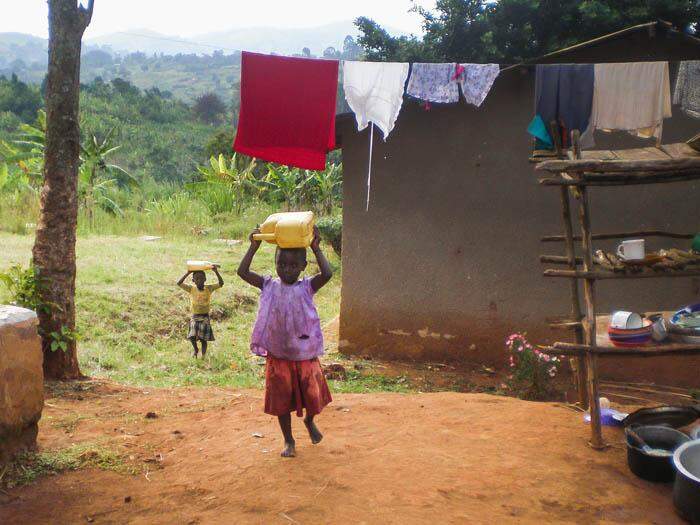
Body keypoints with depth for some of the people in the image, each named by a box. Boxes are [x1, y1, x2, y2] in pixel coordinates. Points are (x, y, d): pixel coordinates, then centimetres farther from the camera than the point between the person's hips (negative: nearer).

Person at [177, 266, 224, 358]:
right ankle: (195, 349, 17)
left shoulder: (209, 288, -3)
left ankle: (203, 355, 14)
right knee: (192, 336, -13)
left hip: (205, 317, 0)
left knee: (203, 339, -1)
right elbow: (179, 283, -12)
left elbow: (221, 283, -12)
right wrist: (187, 273, -19)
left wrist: (216, 272, -22)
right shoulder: (191, 289, -2)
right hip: (194, 317, 0)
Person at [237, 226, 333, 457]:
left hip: (305, 355, -1)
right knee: (281, 400, 10)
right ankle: (289, 441, 28)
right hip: (278, 356, 1)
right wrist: (253, 247, -14)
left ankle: (309, 420, 44)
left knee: (313, 395, 9)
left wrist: (316, 249, -22)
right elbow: (242, 272, -10)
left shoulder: (307, 287, -5)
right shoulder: (269, 286, 0)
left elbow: (327, 274, -23)